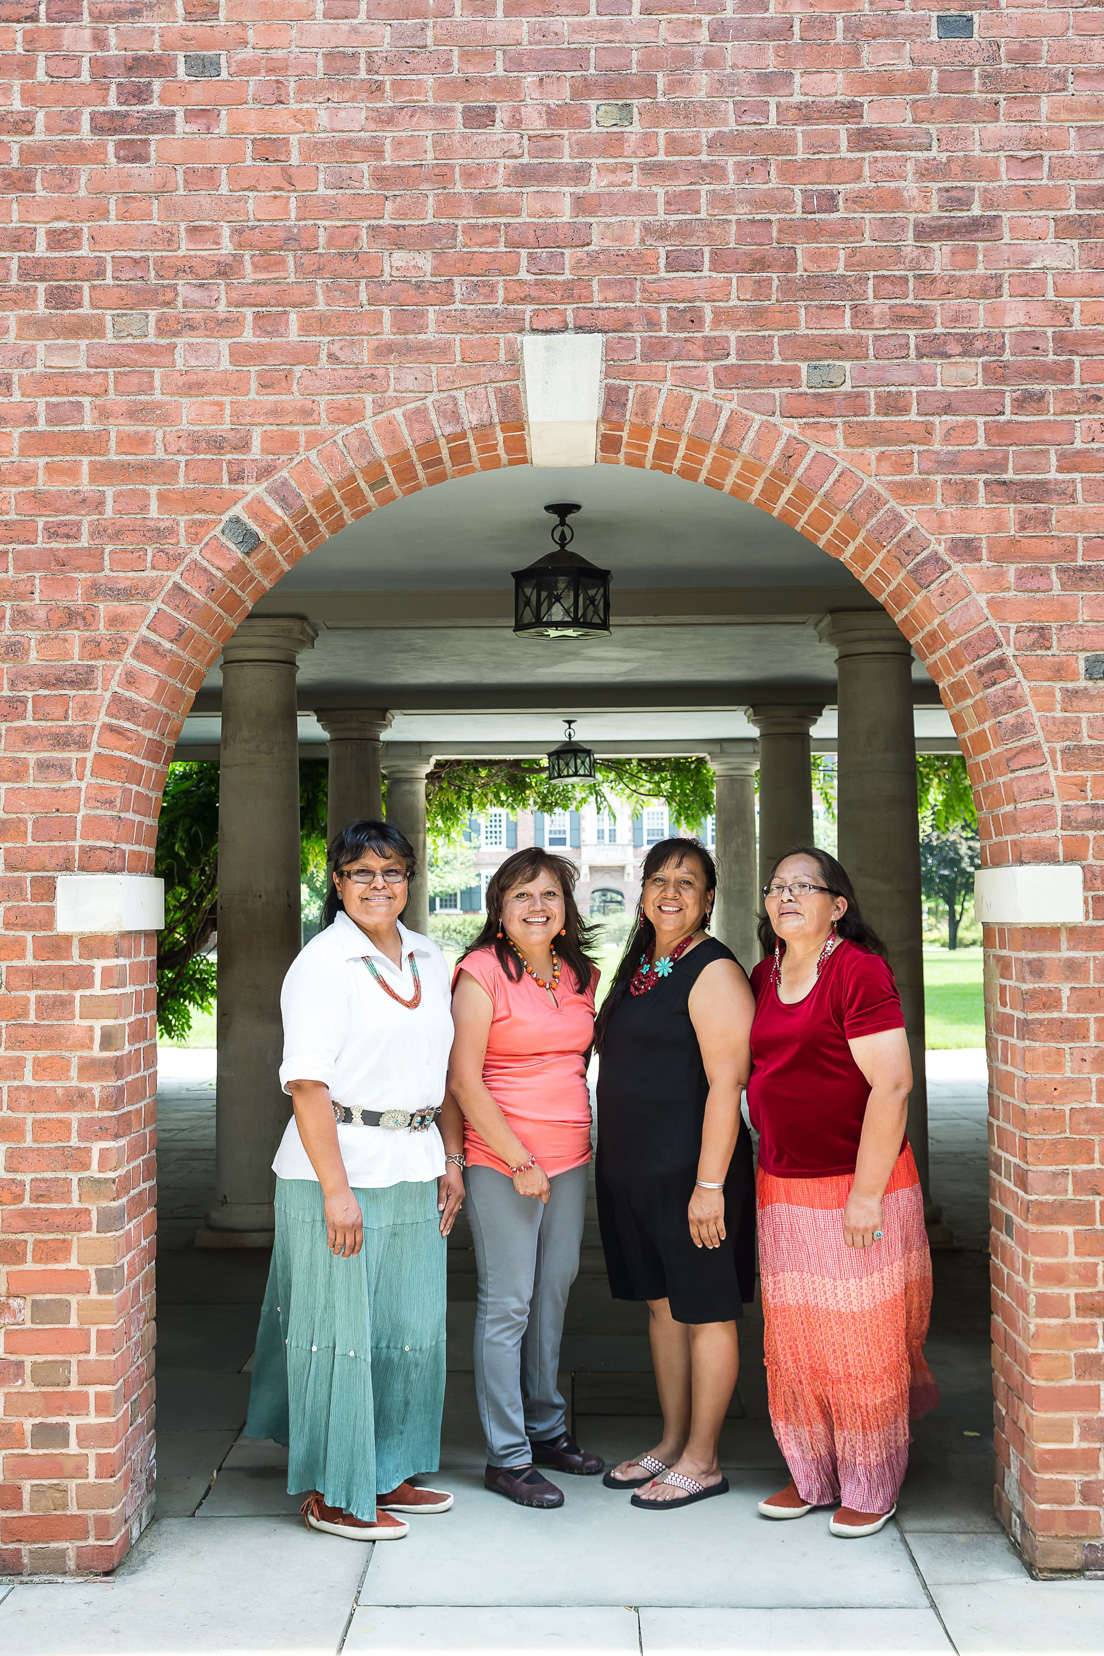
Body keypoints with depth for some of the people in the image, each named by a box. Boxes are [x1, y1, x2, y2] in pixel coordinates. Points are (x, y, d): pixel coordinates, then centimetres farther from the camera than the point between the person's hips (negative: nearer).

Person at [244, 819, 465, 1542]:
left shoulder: (428, 961, 13)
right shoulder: (323, 963, -9)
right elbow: (307, 1082, -15)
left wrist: (452, 1160, 13)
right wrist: (334, 1187, -20)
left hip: (415, 1172, 7)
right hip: (343, 1170, -7)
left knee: (412, 1326, 13)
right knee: (341, 1330, 2)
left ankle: (387, 1473, 29)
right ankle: (333, 1492, 17)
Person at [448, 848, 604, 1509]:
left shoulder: (581, 976, 10)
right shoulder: (483, 972, -9)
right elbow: (464, 1080, -13)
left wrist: (581, 1143, 12)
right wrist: (520, 1161, -13)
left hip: (569, 1158, 6)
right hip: (502, 1162, -6)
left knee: (554, 1294, 15)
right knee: (508, 1303, -1)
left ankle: (547, 1428, 29)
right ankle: (506, 1456, 9)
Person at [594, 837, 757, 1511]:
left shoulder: (713, 971, -12)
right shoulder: (640, 965, 14)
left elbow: (726, 1083, -18)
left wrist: (710, 1184, -21)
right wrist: (614, 1164, 17)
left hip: (691, 1172, -8)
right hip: (634, 1170, 8)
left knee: (704, 1310, 3)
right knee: (662, 1304, 16)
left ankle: (703, 1461, 14)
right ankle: (673, 1443, 28)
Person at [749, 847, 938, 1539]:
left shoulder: (859, 970, -14)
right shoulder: (764, 977, 9)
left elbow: (892, 1086, -18)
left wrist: (867, 1193, -19)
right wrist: (770, 1165, 15)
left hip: (858, 1188, -7)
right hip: (783, 1189, 7)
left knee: (861, 1342, 4)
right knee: (792, 1342, 13)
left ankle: (871, 1489, 21)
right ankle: (812, 1476, 29)